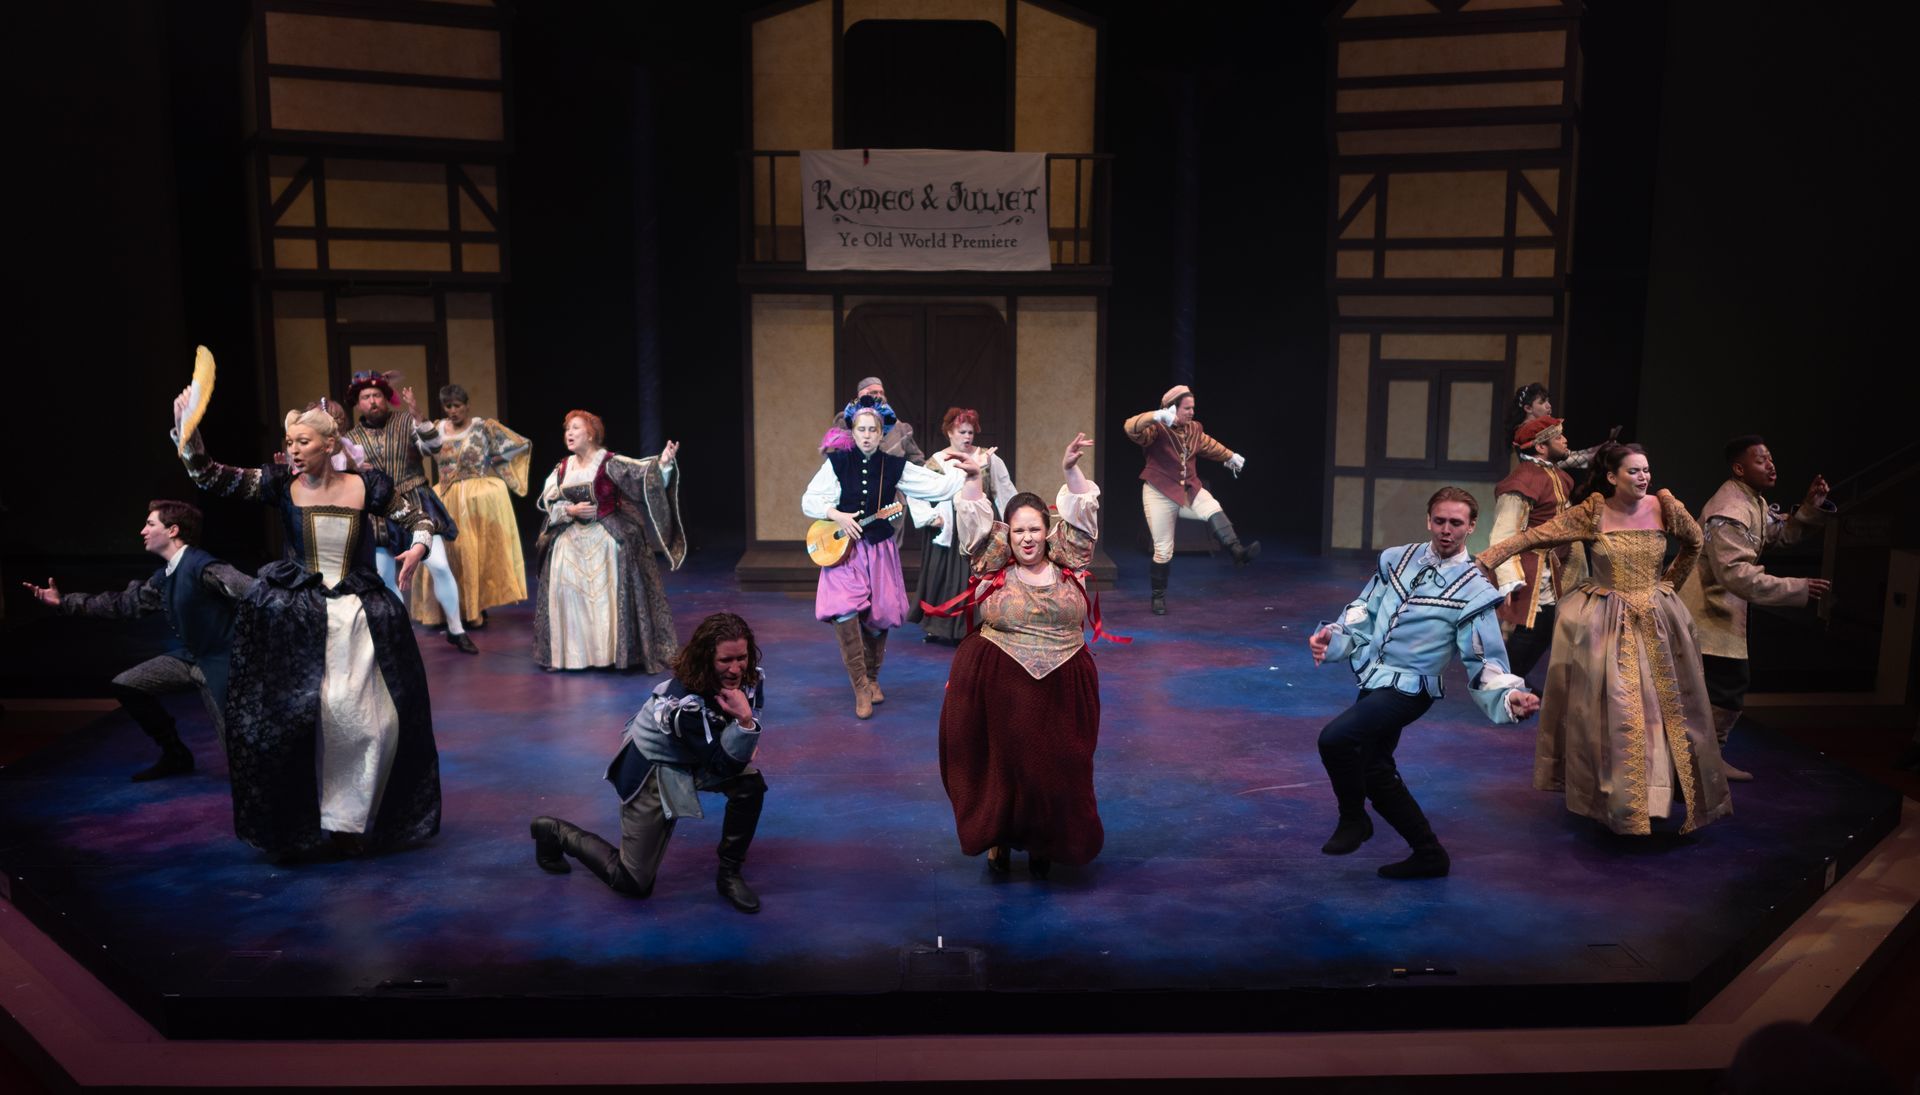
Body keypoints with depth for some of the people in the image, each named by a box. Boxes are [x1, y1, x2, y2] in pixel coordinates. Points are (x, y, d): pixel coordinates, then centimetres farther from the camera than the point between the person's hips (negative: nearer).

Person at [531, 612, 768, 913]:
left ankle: (729, 874, -2)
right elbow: (725, 766, -31)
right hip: (652, 766, -7)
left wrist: (747, 741, -14)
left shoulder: (750, 677, -17)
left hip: (694, 761, 7)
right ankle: (556, 833, 22)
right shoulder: (685, 703, -37)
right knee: (633, 883, 0)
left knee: (751, 783, -23)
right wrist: (745, 722, -45)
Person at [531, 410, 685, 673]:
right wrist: (570, 510, -11)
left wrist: (662, 463, -39)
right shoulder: (562, 468, 8)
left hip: (607, 539, -5)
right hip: (571, 540, 5)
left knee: (608, 593, -7)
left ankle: (616, 652, 3)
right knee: (567, 592, 3)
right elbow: (548, 501, 7)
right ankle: (572, 652, 14)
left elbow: (640, 472, -21)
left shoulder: (610, 463, -8)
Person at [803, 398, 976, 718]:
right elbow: (809, 499, 0)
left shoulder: (894, 466, 1)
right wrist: (836, 515, -15)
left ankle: (872, 677, 31)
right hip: (845, 549, -2)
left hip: (880, 550, 2)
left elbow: (938, 486, -1)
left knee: (880, 615, 4)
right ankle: (861, 688, -5)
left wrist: (967, 470, -11)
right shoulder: (837, 462, -2)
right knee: (845, 611, -20)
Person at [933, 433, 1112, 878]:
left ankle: (1044, 843, 25)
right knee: (1001, 763, 3)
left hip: (1062, 690, 1)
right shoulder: (993, 571, 2)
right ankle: (999, 837, 23)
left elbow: (1081, 514, 1)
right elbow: (975, 522, -3)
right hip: (999, 688, -1)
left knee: (1056, 768, 5)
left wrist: (1071, 470, -11)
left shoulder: (1069, 567, 4)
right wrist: (972, 479, -13)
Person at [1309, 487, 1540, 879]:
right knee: (1375, 771, 15)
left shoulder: (1473, 590, -9)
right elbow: (1364, 611, 10)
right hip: (1372, 681, 7)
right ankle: (1429, 855, 31)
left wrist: (1509, 697, -25)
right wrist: (1333, 635, -7)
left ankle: (1354, 820, 0)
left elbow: (1484, 661, -9)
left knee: (1335, 739, -26)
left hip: (1407, 690, -7)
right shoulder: (1397, 560, 5)